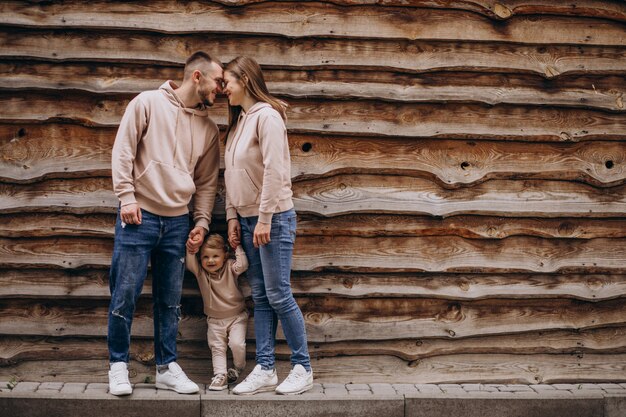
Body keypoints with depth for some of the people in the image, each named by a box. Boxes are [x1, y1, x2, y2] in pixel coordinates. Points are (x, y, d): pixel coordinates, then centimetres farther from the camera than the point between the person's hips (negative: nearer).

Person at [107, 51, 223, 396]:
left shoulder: (209, 128, 11)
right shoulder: (148, 103, -2)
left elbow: (207, 182, 14)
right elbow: (123, 151, -5)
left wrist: (202, 223, 7)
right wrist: (127, 197, -11)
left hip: (177, 223, 4)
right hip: (139, 216, -4)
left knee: (170, 302, 9)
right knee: (125, 295, -1)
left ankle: (166, 367, 19)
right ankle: (118, 365, 13)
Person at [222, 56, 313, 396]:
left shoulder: (266, 116, -12)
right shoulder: (239, 121, 15)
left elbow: (274, 171, -19)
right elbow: (232, 175, 15)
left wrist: (265, 219, -19)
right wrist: (233, 217, 8)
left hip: (273, 218, -8)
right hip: (247, 219, 8)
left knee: (278, 294, -5)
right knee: (260, 297, 7)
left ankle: (302, 368, 6)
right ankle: (265, 371, 11)